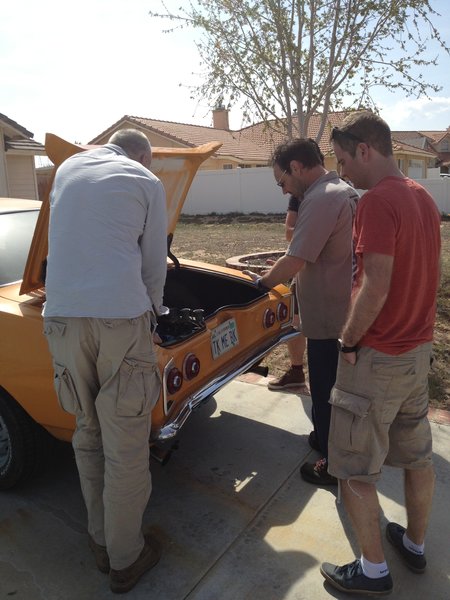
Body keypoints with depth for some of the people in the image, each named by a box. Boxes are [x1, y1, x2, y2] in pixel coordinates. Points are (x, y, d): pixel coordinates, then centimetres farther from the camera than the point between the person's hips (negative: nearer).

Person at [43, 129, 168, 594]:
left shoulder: (66, 169, 20)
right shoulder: (146, 182, 7)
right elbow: (154, 264, 8)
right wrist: (153, 312, 27)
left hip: (62, 315, 5)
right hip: (120, 316, -4)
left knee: (87, 433, 19)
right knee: (126, 447, 7)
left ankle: (100, 540, 33)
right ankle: (125, 560, 22)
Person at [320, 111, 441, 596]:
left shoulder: (377, 201, -19)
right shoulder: (423, 197, 9)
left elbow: (376, 287, -26)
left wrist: (349, 340, -12)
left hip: (377, 357, -9)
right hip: (418, 349, 9)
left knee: (353, 469, 7)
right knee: (417, 455, 22)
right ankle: (415, 545, 42)